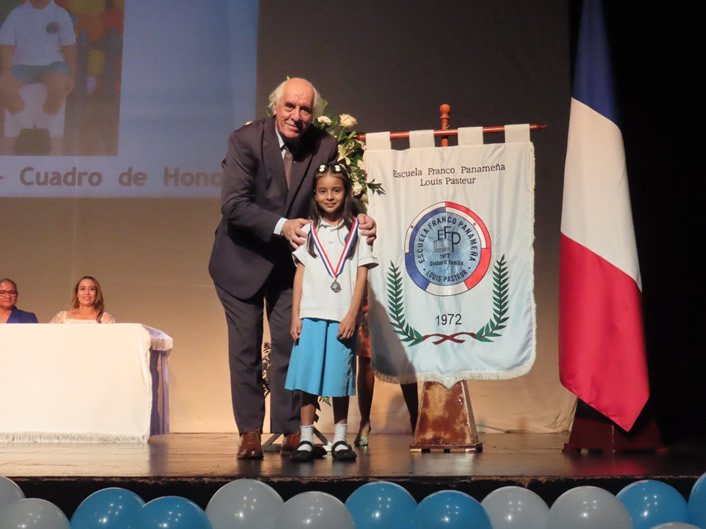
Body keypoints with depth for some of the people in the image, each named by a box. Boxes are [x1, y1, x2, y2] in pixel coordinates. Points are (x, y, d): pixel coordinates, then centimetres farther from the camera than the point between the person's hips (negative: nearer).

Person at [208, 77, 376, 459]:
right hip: (242, 259, -2)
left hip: (291, 259, 2)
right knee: (245, 347, 4)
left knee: (290, 343, 4)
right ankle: (249, 432, 13)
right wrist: (280, 226, -35)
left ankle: (290, 430, 12)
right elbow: (233, 205, -24)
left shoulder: (325, 146, -10)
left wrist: (361, 220, -25)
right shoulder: (245, 140, -18)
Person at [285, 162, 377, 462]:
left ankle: (340, 440, 10)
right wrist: (295, 315, 0)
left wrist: (352, 315, -7)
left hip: (343, 317, -1)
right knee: (308, 378, -2)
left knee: (340, 380, 3)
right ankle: (306, 440, 3)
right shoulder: (309, 231, 9)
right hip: (311, 315, 1)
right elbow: (300, 274, 8)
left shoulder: (356, 230, 5)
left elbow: (362, 276, 1)